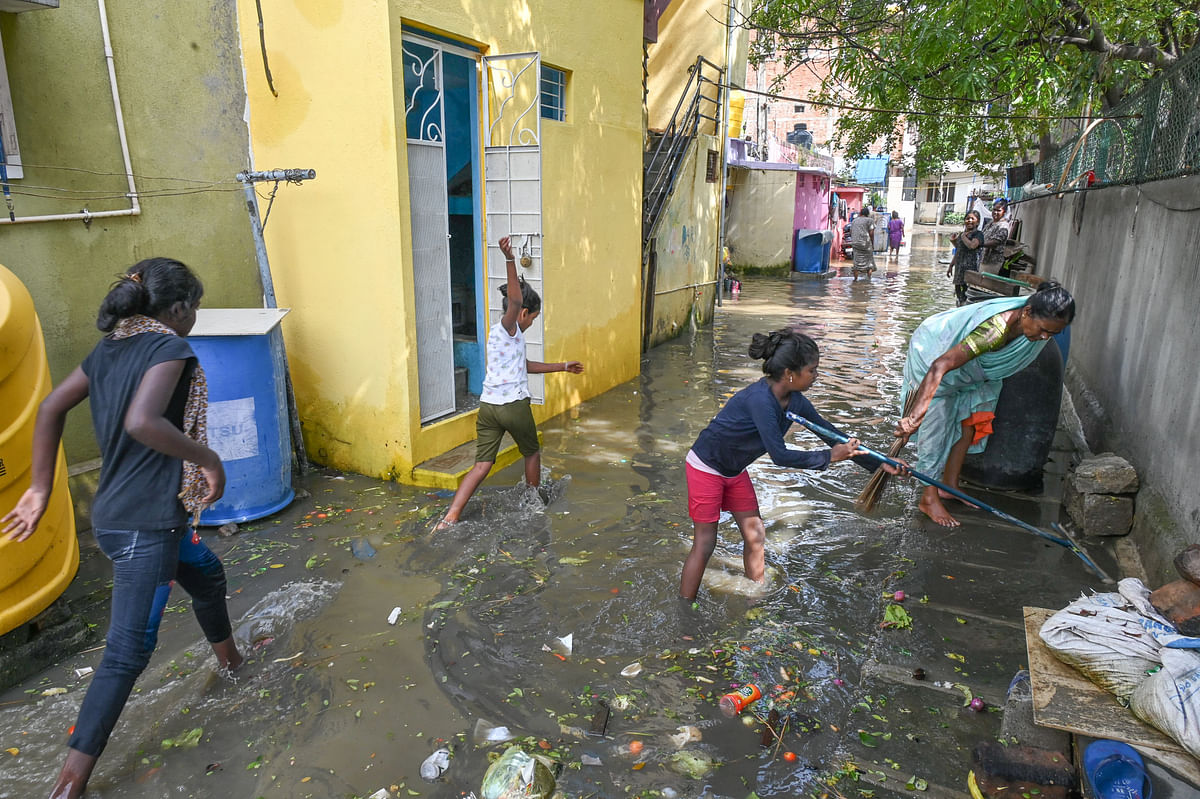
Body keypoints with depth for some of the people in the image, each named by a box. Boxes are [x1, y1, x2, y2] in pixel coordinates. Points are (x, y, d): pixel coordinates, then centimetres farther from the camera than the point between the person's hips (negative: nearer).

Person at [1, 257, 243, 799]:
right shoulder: (170, 348, -16)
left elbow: (50, 408, 10)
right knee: (129, 650, -1)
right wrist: (208, 459, -20)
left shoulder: (109, 349, 8)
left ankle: (229, 657, 52)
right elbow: (142, 421, -31)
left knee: (206, 574, 30)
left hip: (113, 515, 10)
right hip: (145, 524, -10)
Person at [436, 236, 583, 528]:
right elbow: (515, 300, -28)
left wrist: (563, 367, 35)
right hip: (514, 406, -7)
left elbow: (526, 365, 30)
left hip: (488, 406, 7)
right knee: (532, 452, 18)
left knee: (482, 465, 4)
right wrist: (510, 259, -39)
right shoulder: (508, 328, -7)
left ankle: (449, 519, -7)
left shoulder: (501, 333, 20)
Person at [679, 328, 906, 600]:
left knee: (755, 536, 11)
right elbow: (780, 455, -31)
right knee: (704, 544, -4)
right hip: (706, 467, -8)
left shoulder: (795, 402, -6)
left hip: (735, 471, 8)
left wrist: (879, 464, 6)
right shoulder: (760, 399, -32)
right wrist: (829, 456, -22)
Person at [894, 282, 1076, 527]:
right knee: (936, 424, -9)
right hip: (934, 352, -8)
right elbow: (940, 366, -50)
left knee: (970, 422, 9)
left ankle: (950, 486, 23)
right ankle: (929, 498, 1)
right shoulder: (995, 330, -43)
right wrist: (916, 413, -57)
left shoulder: (1034, 320, -19)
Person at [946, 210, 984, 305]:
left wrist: (963, 236, -9)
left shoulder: (978, 234, -5)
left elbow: (972, 245, -25)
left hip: (970, 268, -8)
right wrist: (951, 266, 24)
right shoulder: (961, 234, 18)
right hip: (959, 268, 8)